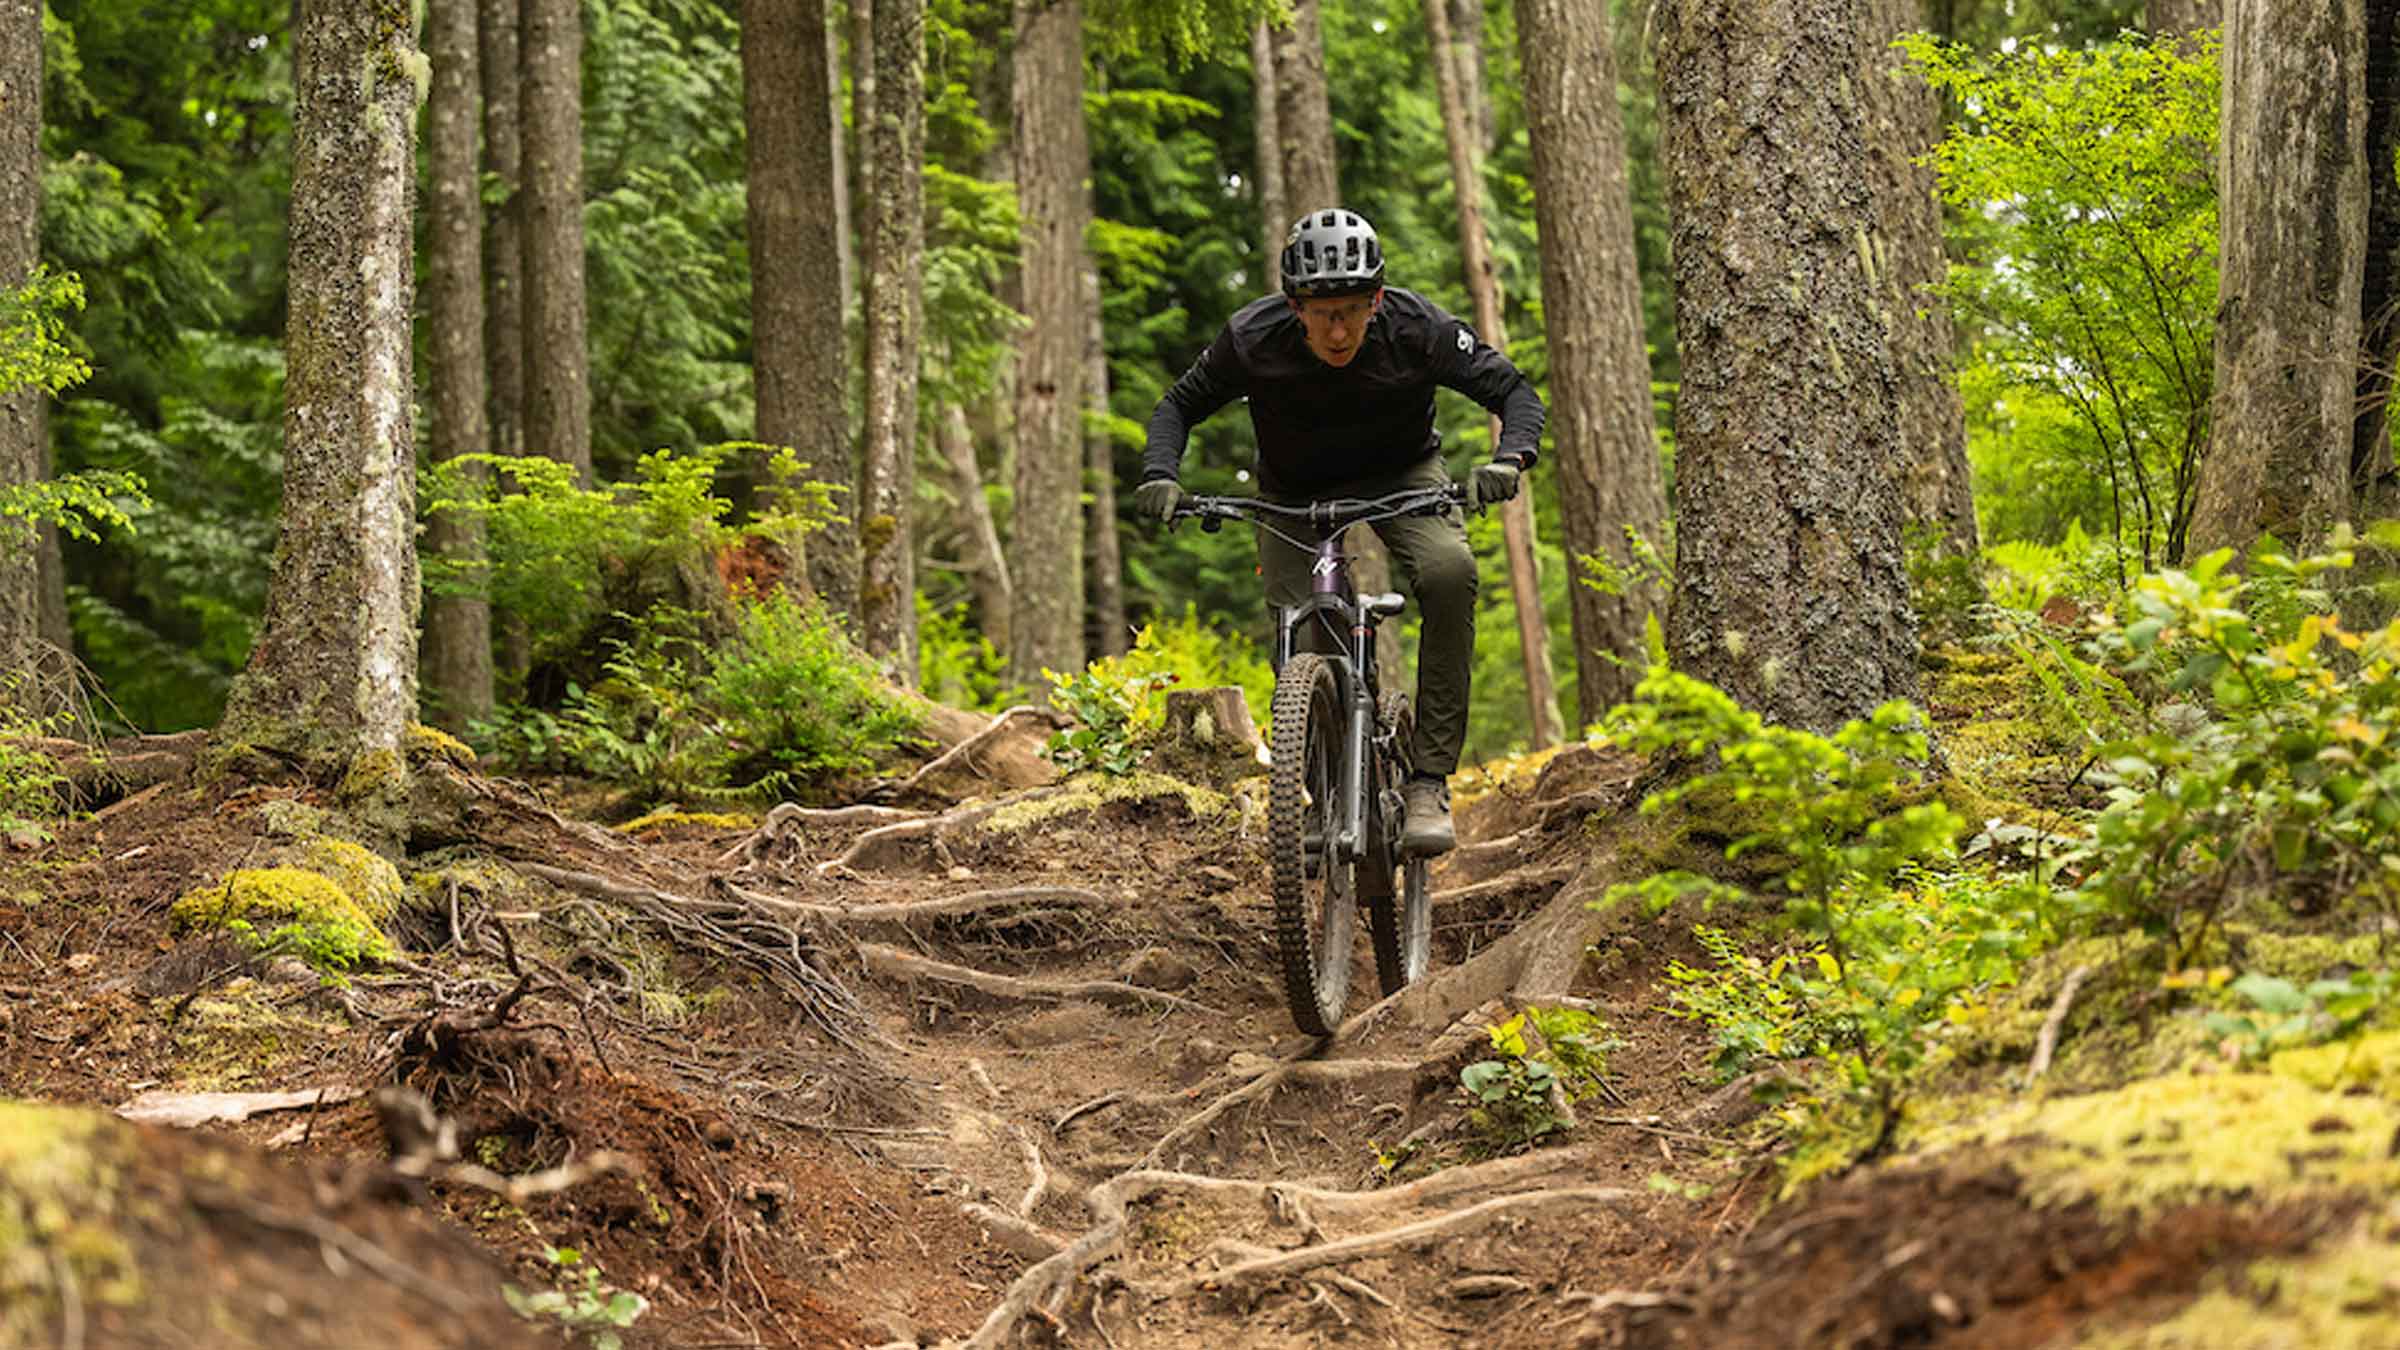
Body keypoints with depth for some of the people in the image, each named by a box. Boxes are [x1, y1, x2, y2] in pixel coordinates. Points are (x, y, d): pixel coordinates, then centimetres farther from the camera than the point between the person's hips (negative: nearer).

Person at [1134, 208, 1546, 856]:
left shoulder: (1417, 329, -27)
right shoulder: (1252, 339, -26)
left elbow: (1514, 391, -16)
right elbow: (1181, 406, -9)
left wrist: (1509, 460, -36)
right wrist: (1161, 475, -27)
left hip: (1400, 475, 0)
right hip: (1295, 492, 1)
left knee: (1450, 571, -31)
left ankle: (1430, 782, -26)